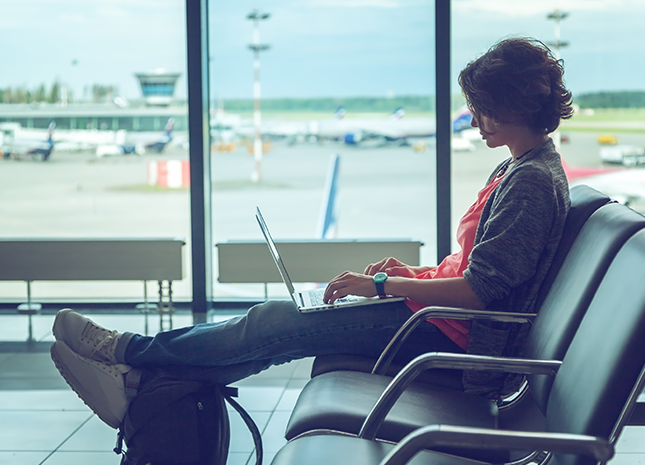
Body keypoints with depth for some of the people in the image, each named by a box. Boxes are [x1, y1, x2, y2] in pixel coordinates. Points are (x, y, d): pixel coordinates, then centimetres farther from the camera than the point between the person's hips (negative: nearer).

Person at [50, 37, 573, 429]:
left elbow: (478, 290, -23)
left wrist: (382, 285, -17)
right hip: (446, 314, 10)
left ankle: (132, 350, 2)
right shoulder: (518, 169, 15)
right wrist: (414, 272, 8)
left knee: (279, 322, -10)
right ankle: (138, 383, -1)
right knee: (279, 324, 0)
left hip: (452, 334, -10)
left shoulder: (533, 181, -17)